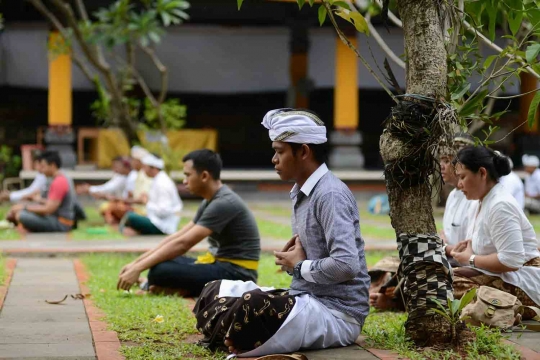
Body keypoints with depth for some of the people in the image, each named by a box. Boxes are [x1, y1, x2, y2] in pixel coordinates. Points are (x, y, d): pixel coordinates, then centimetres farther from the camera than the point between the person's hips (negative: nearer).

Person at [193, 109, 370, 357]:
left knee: (255, 305, -33)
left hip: (336, 313, -10)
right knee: (215, 293, 7)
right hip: (307, 299, 10)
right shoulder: (302, 192, 11)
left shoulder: (330, 195, -17)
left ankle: (236, 348, -7)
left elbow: (346, 266, -28)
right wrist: (291, 260, 1)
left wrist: (299, 267, -12)